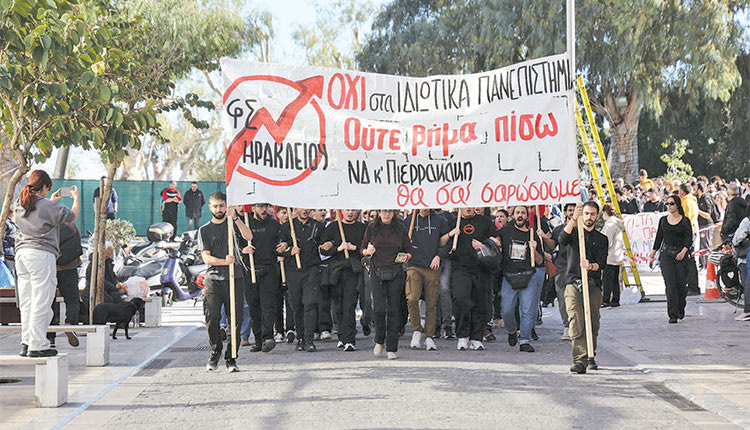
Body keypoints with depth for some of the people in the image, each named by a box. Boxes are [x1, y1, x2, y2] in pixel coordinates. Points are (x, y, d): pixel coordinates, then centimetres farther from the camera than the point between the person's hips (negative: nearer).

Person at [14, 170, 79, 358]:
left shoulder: (20, 205, 11)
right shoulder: (47, 207, -10)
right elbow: (73, 215, 2)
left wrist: (51, 200, 36)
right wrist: (76, 197, 18)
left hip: (21, 252, 8)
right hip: (41, 254, -8)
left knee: (26, 302, 11)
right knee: (41, 302, -4)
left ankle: (26, 343, 14)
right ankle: (37, 345, -3)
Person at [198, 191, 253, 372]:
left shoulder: (232, 224, 12)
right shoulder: (204, 230, 11)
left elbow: (248, 237, -7)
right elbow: (206, 257, 1)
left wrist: (235, 218, -16)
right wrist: (224, 261, -17)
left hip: (235, 278, 0)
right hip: (213, 280, 0)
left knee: (236, 320, -5)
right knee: (211, 318, -8)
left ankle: (231, 358, 2)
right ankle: (215, 352, 14)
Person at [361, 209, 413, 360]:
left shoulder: (400, 229, 7)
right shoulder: (372, 227, 6)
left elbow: (408, 250, 14)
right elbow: (362, 248, 10)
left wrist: (406, 257, -8)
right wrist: (368, 251, -12)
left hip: (396, 274, 1)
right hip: (377, 272, -1)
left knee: (393, 310, -2)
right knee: (379, 308, -12)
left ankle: (391, 348, 5)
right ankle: (379, 340, 12)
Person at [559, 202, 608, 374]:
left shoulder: (602, 239, 17)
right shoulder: (574, 232, 13)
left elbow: (602, 263, 3)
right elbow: (563, 240, -12)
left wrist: (591, 266, -20)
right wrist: (573, 220, -24)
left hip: (593, 284, 2)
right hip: (573, 282, -2)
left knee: (592, 324, 2)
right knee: (576, 323, -14)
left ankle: (590, 357, 19)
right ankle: (580, 360, -20)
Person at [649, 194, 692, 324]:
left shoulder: (685, 221, 0)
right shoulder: (663, 220, 9)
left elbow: (689, 239, -5)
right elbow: (658, 238, 14)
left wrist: (683, 251, -21)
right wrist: (652, 255, 14)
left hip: (681, 255, -1)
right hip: (666, 254, 1)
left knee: (681, 284, 1)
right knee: (670, 285, -8)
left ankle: (680, 310, 26)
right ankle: (673, 315, -8)